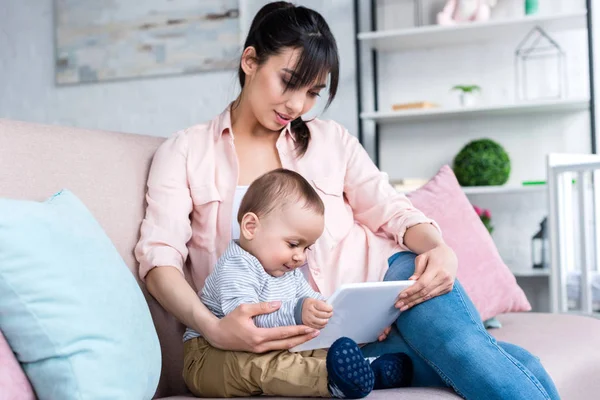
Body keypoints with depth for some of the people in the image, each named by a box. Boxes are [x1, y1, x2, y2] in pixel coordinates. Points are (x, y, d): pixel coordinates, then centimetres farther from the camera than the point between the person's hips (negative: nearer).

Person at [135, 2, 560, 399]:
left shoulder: (332, 139, 18)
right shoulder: (185, 153, 8)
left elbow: (389, 210, 10)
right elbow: (160, 254, -4)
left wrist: (439, 247, -14)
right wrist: (212, 328, -24)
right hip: (295, 334, -3)